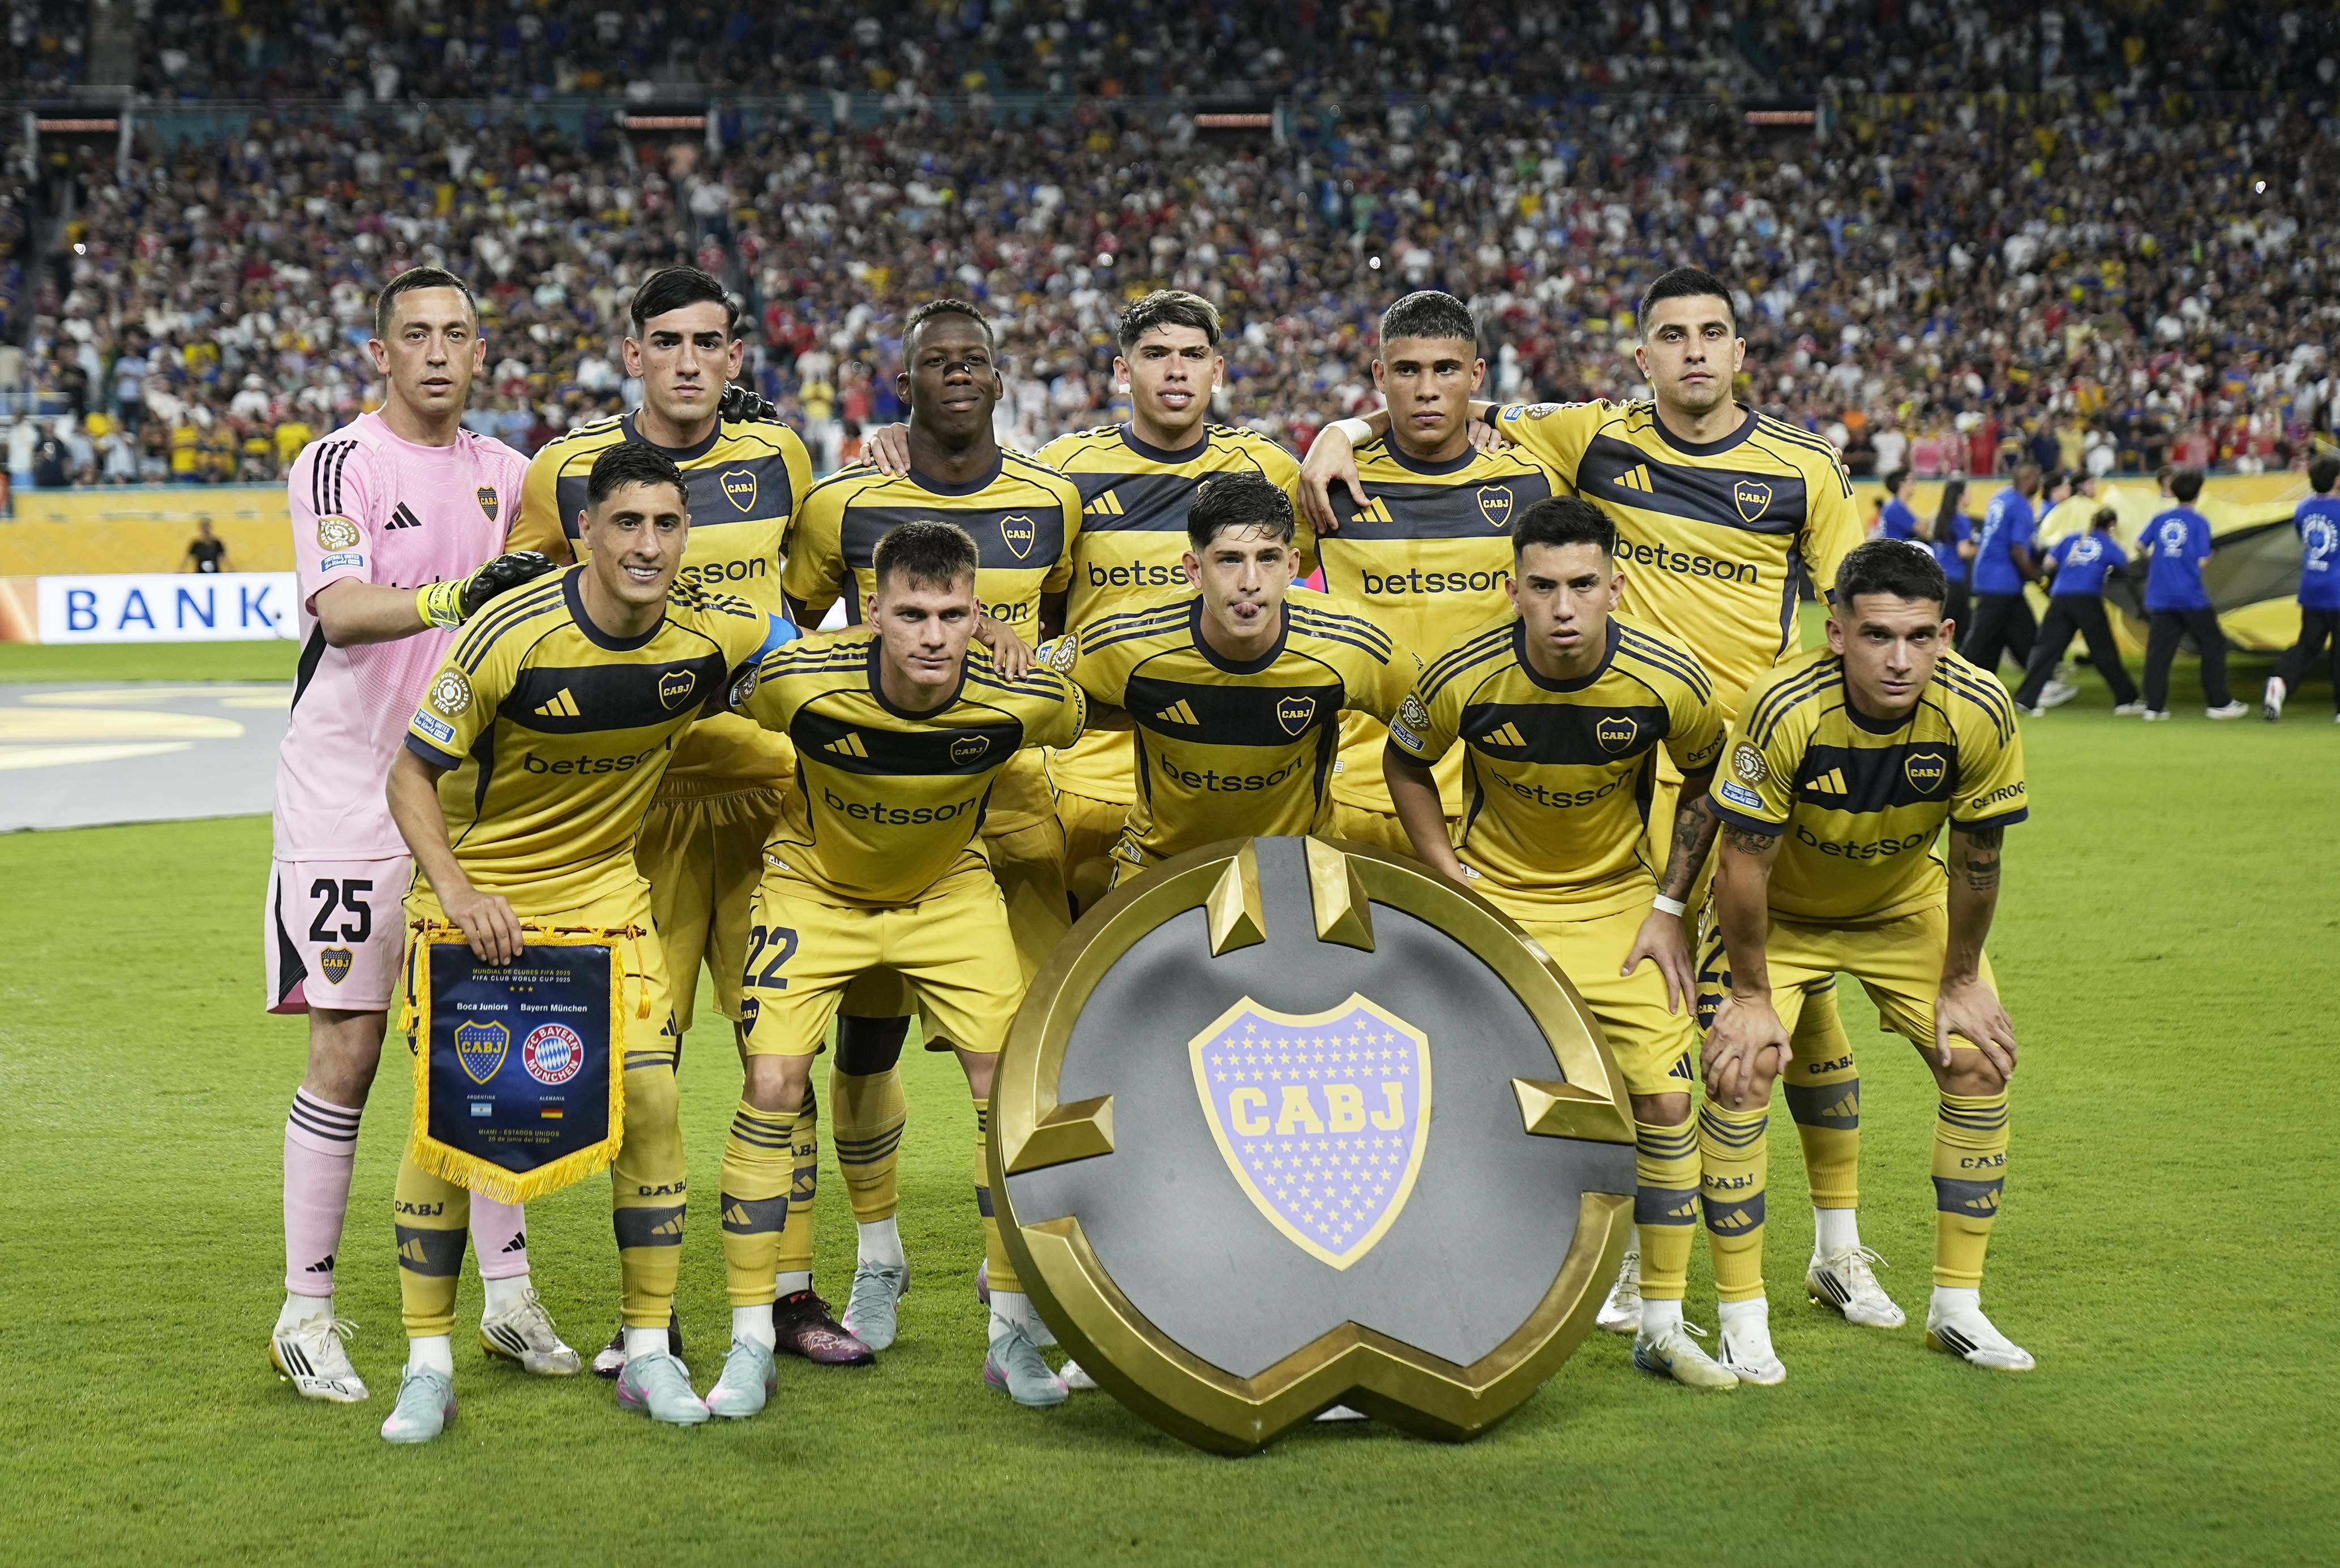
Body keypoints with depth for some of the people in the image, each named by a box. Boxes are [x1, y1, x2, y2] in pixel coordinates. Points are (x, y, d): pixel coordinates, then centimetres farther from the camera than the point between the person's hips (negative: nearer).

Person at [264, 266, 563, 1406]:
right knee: (347, 1048, -5)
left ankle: (507, 1295, 14)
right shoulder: (339, 464, -8)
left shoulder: (503, 472, 11)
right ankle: (306, 1312, 4)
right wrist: (453, 597, -40)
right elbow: (340, 613, -24)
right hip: (347, 790, -5)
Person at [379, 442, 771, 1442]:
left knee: (649, 1097, -9)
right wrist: (455, 889, -25)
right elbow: (410, 774, -13)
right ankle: (427, 1367, 7)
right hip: (475, 890, -3)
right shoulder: (510, 637, -23)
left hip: (606, 887, 3)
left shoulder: (714, 633, -13)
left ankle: (650, 1353, 6)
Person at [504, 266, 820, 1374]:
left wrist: (781, 644, 8)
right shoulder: (568, 470, -2)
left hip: (765, 783, 2)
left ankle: (790, 1292, 15)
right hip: (635, 789, -2)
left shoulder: (777, 457, 5)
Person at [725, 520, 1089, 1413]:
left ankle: (1013, 1336, 8)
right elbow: (731, 714, -7)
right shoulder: (801, 681, -31)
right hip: (816, 883, -1)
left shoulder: (1026, 698, -28)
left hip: (950, 890, 1)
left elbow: (1079, 726, -2)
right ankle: (749, 1347, -1)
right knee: (773, 1086, -12)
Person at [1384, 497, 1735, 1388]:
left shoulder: (1668, 681, -20)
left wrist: (1669, 905, -3)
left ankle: (1663, 1326, 9)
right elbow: (1404, 764, -1)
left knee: (1665, 1096, -6)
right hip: (1495, 897, -1)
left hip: (1619, 897, 1)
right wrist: (1453, 882, -7)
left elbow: (1707, 781, 1)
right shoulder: (1464, 677, -22)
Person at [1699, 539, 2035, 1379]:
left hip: (1905, 902, 3)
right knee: (1742, 1069, -18)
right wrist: (1752, 996, -17)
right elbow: (1744, 863, -24)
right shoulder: (1785, 710, -36)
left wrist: (1961, 981, -5)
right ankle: (1742, 1318, -5)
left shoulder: (1979, 713, -29)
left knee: (1979, 1061, -6)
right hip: (1778, 907, -3)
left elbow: (1976, 860, -13)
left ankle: (1956, 1306, 10)